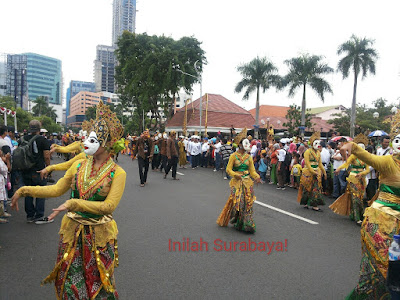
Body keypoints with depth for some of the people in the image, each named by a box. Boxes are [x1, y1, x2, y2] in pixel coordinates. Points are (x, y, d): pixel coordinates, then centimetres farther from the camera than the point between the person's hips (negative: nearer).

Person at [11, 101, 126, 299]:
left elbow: (109, 206, -23)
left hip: (99, 234, -4)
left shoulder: (117, 173, -16)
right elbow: (57, 189, 4)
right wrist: (24, 190, -1)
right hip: (72, 231, 4)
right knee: (70, 280, 20)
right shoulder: (79, 166, -1)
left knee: (97, 284, 15)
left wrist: (73, 204, -28)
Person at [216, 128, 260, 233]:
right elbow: (228, 169, -3)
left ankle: (247, 224, 11)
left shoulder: (249, 157, 9)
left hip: (247, 181, 4)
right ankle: (234, 220, 13)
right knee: (237, 200, -9)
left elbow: (252, 170, 8)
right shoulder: (233, 156, -2)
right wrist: (236, 175, -20)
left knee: (248, 202, 1)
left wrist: (257, 177, -12)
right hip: (236, 181, -4)